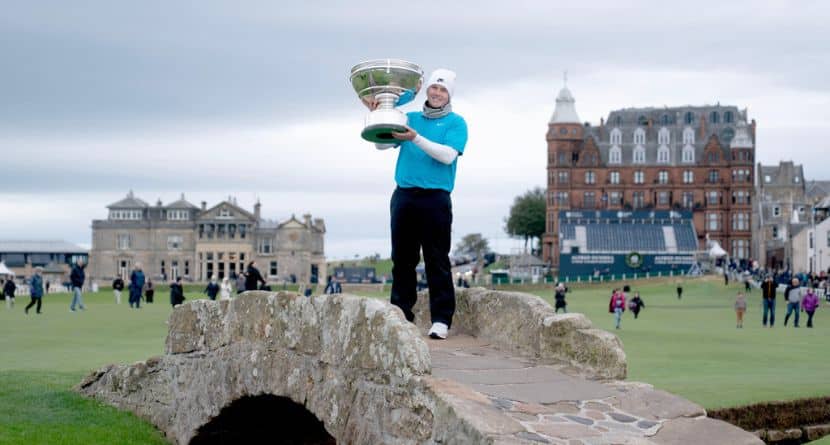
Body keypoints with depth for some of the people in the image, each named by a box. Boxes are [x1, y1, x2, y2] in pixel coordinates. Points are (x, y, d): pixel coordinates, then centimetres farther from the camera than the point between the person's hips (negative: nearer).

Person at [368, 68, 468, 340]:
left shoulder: (455, 123, 5)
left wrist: (416, 138, -18)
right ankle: (400, 315, 12)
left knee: (437, 261, -5)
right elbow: (382, 144, 12)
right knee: (402, 259, 6)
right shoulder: (410, 118, 19)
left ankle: (441, 320, -4)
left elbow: (448, 155, -11)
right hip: (403, 196, 4)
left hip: (435, 198, -4)